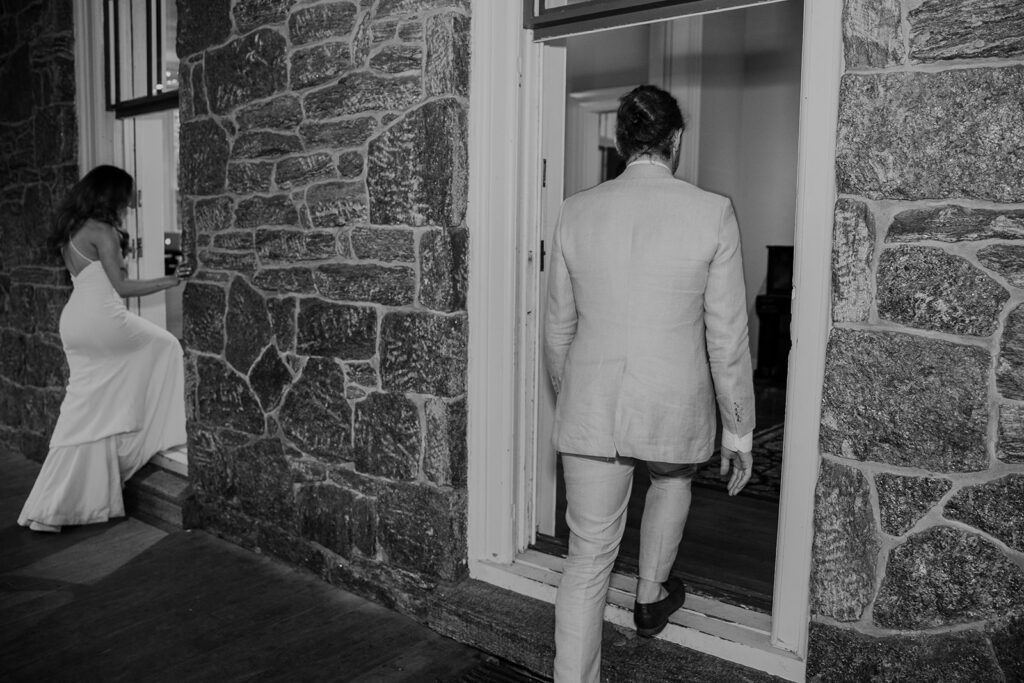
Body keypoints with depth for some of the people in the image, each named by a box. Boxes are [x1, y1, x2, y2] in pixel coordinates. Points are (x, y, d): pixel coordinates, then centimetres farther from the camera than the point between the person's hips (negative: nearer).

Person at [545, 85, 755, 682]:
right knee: (672, 478, 33)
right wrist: (739, 430, 3)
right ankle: (652, 597, 50)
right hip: (674, 408, 0)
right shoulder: (712, 213, -9)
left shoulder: (576, 212, -1)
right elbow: (728, 337, -7)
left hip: (590, 409, 1)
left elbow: (559, 327, 6)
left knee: (589, 556, 9)